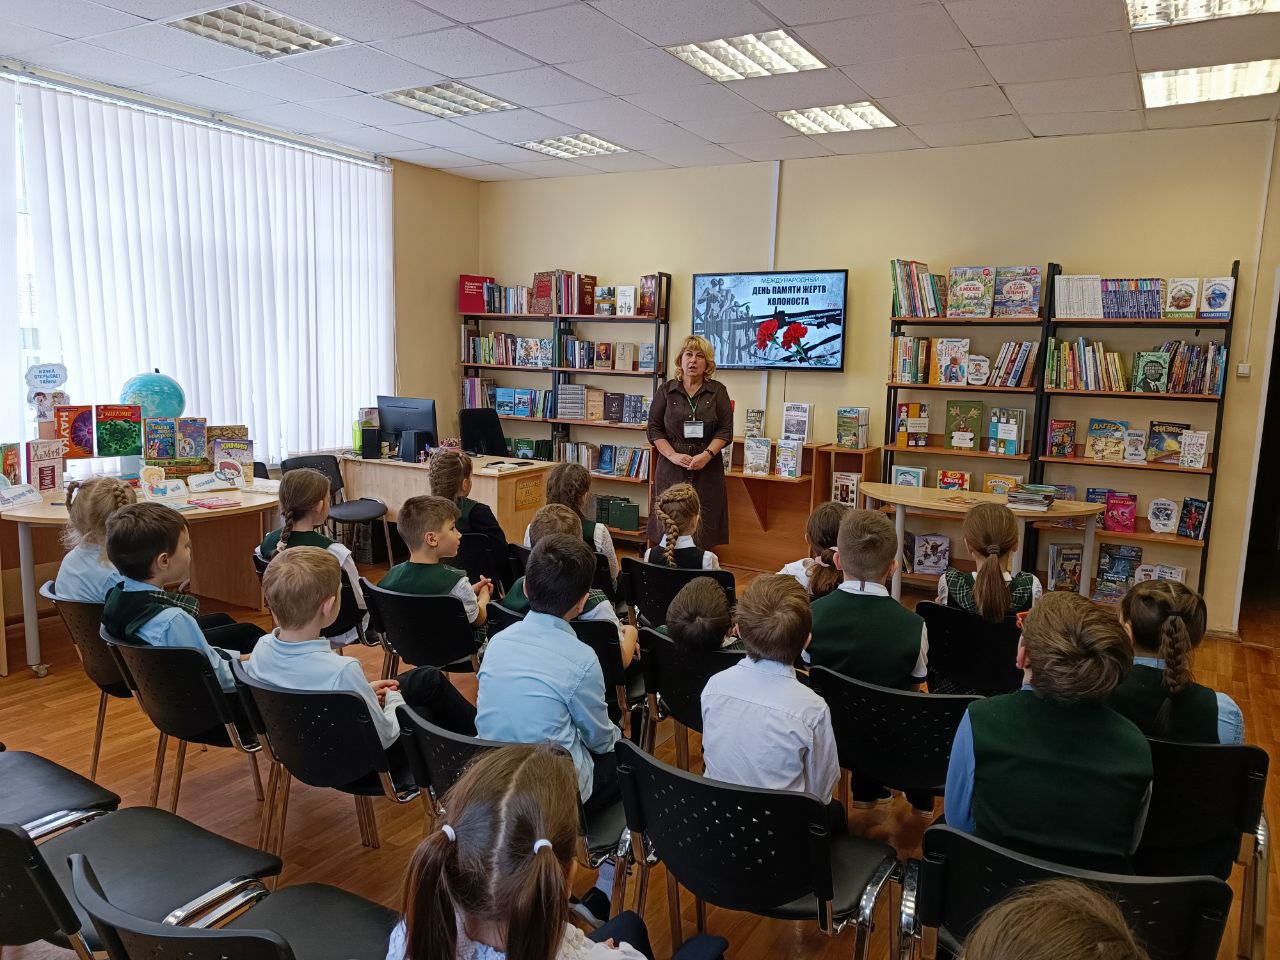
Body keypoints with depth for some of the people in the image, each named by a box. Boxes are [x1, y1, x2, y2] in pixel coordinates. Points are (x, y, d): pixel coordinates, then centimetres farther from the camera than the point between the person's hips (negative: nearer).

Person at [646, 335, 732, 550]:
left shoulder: (718, 391, 5)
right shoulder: (666, 390, 6)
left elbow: (725, 430, 2)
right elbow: (654, 429, 3)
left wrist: (707, 455, -14)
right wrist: (673, 455, -11)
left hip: (707, 468, 0)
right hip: (671, 468, 0)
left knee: (704, 527, -1)